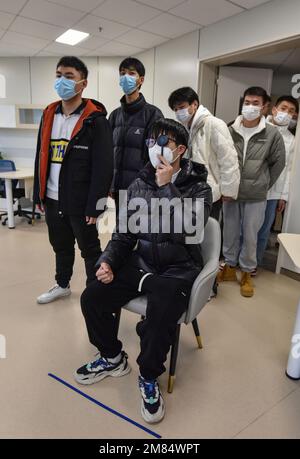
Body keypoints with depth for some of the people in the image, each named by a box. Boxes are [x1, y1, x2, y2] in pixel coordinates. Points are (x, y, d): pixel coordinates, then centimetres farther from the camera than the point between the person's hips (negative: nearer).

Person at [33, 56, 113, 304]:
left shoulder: (95, 120, -12)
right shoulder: (49, 115, 9)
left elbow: (104, 167, -16)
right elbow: (41, 157, 13)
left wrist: (94, 206, -19)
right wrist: (39, 194, 11)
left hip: (80, 202, -6)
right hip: (53, 200, 7)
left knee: (90, 249, 9)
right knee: (61, 246, 21)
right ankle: (62, 285, 42)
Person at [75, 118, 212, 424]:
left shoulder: (198, 187, -5)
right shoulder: (138, 185, 6)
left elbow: (187, 228, -24)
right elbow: (123, 234, 9)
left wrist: (167, 187, -19)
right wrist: (108, 262, -8)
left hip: (178, 269, -4)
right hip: (141, 263, 5)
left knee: (160, 317, -30)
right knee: (91, 297, -11)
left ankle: (149, 377, 3)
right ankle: (112, 357, 17)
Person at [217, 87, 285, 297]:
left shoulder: (272, 134, -5)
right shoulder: (230, 130, -2)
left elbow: (278, 163, 4)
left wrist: (263, 186, 5)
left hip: (256, 197, -1)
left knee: (250, 236, 7)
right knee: (230, 232, 13)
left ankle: (247, 273, 25)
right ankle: (229, 267, 31)